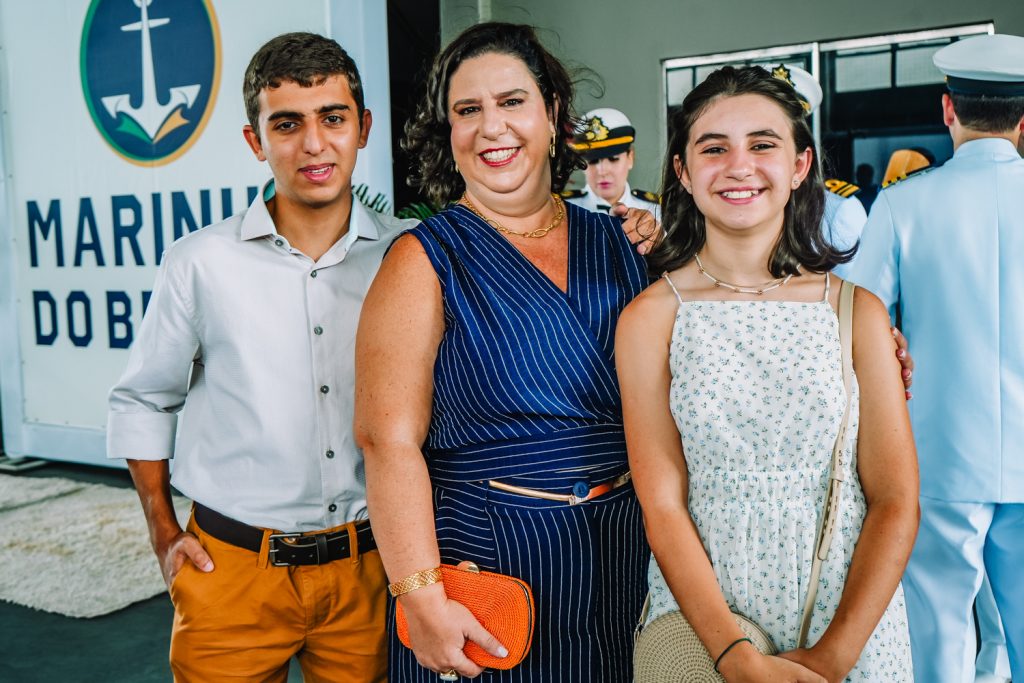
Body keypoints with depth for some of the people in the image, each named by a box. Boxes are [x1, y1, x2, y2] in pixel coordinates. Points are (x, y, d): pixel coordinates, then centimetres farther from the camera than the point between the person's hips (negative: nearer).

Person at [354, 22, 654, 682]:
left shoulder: (616, 241, 4)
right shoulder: (425, 261, -9)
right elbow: (390, 438, -16)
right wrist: (423, 597, -21)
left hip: (625, 551, 5)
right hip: (487, 555, -4)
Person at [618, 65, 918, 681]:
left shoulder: (858, 312, -4)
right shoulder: (650, 318, -7)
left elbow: (896, 502, -4)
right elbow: (663, 506, -9)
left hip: (851, 613, 2)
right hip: (704, 616, -1)